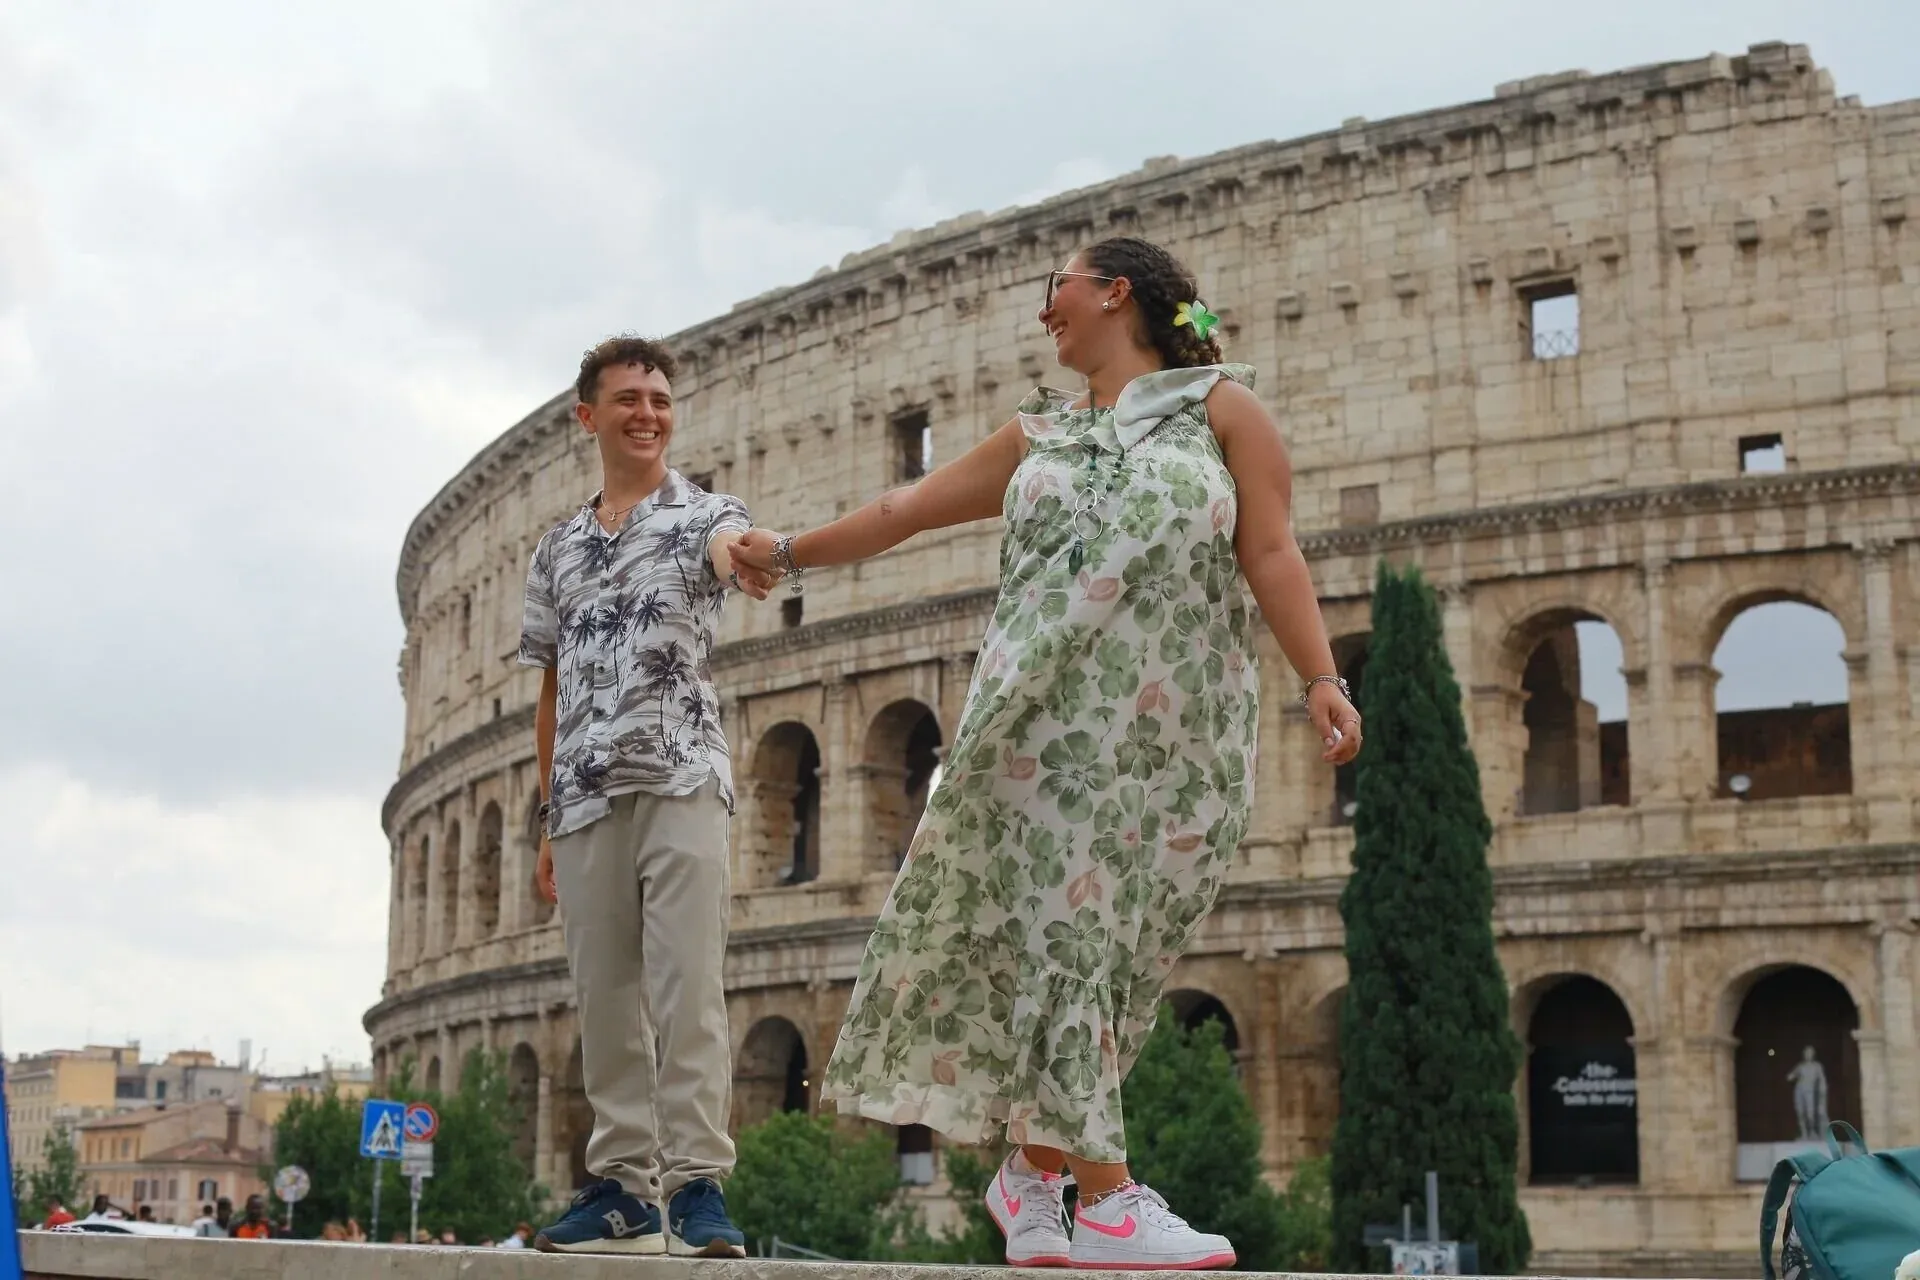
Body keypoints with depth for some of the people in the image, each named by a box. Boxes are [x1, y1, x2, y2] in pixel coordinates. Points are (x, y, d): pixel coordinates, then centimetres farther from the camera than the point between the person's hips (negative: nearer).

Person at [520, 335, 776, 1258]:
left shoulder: (703, 513, 7)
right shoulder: (557, 549, 18)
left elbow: (731, 545, -20)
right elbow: (552, 692, 19)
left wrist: (747, 560, -46)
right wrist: (547, 819, 14)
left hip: (681, 782, -4)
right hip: (585, 798, 4)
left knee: (688, 986, -11)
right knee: (604, 998, 4)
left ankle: (696, 1184, -12)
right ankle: (624, 1186, 9)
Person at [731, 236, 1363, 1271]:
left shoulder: (1221, 405, 10)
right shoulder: (1039, 435, 20)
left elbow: (1271, 554, 1)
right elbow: (903, 509, 27)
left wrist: (1320, 678, -10)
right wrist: (791, 553, 31)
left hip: (1179, 729, -2)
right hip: (1048, 713, 2)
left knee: (1113, 949, -3)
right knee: (1063, 926, -11)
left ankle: (1034, 1171, 10)